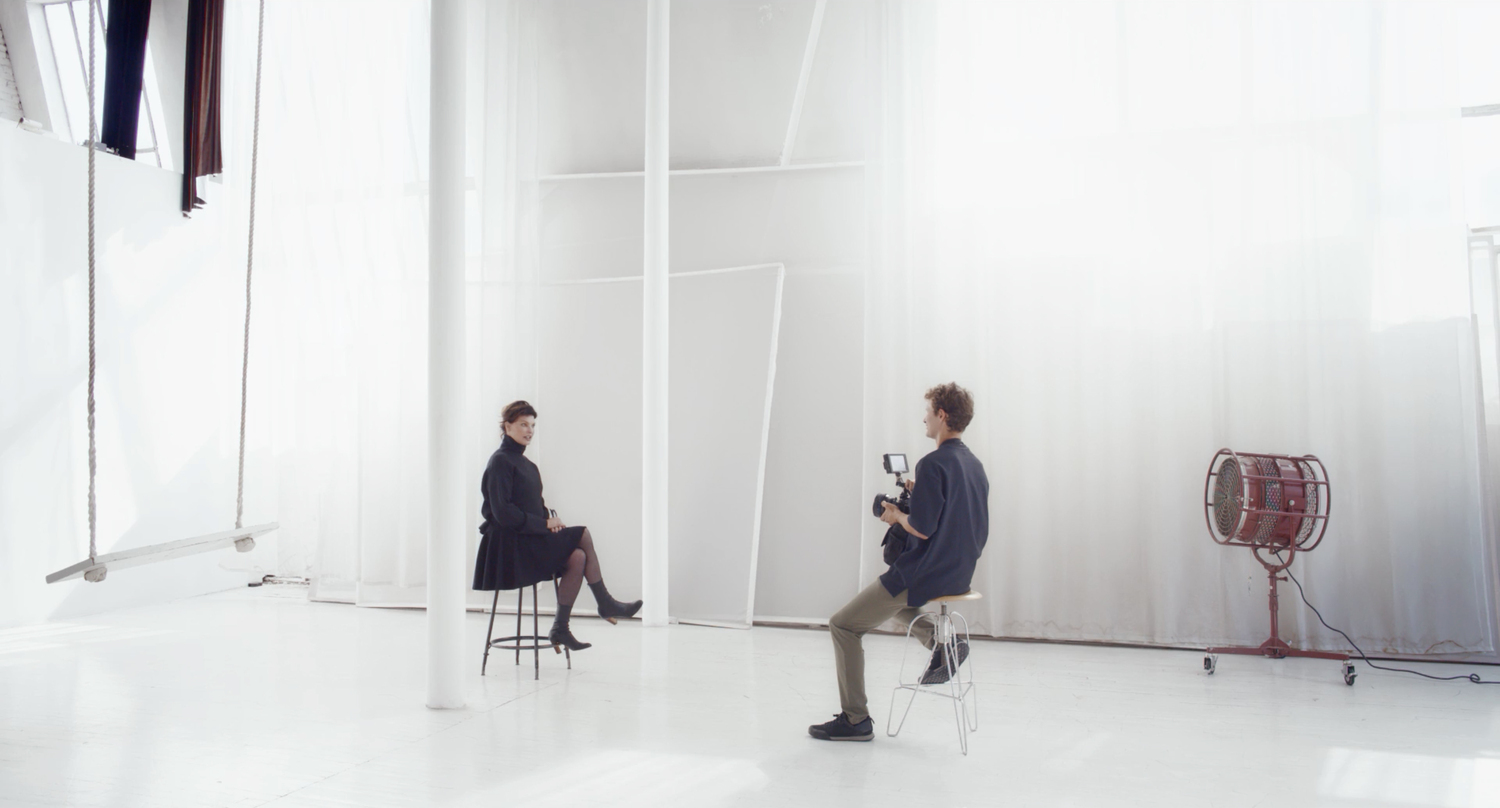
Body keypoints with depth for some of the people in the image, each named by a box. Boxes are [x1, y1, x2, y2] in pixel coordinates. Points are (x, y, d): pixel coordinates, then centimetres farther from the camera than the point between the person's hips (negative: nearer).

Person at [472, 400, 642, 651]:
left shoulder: (528, 466, 17)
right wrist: (544, 523, -16)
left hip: (529, 536, 8)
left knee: (577, 558, -15)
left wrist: (550, 518, -2)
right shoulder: (500, 461, -9)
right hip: (509, 541, -8)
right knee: (582, 535, -18)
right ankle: (605, 604, -7)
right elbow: (503, 512, -18)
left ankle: (560, 629, -10)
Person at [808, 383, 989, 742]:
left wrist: (896, 515, -4)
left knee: (843, 625, 1)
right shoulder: (975, 465, 8)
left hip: (927, 576, -9)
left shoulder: (934, 464, -19)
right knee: (891, 596, 36)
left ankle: (856, 719, 2)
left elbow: (922, 528, -23)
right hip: (960, 575, 9)